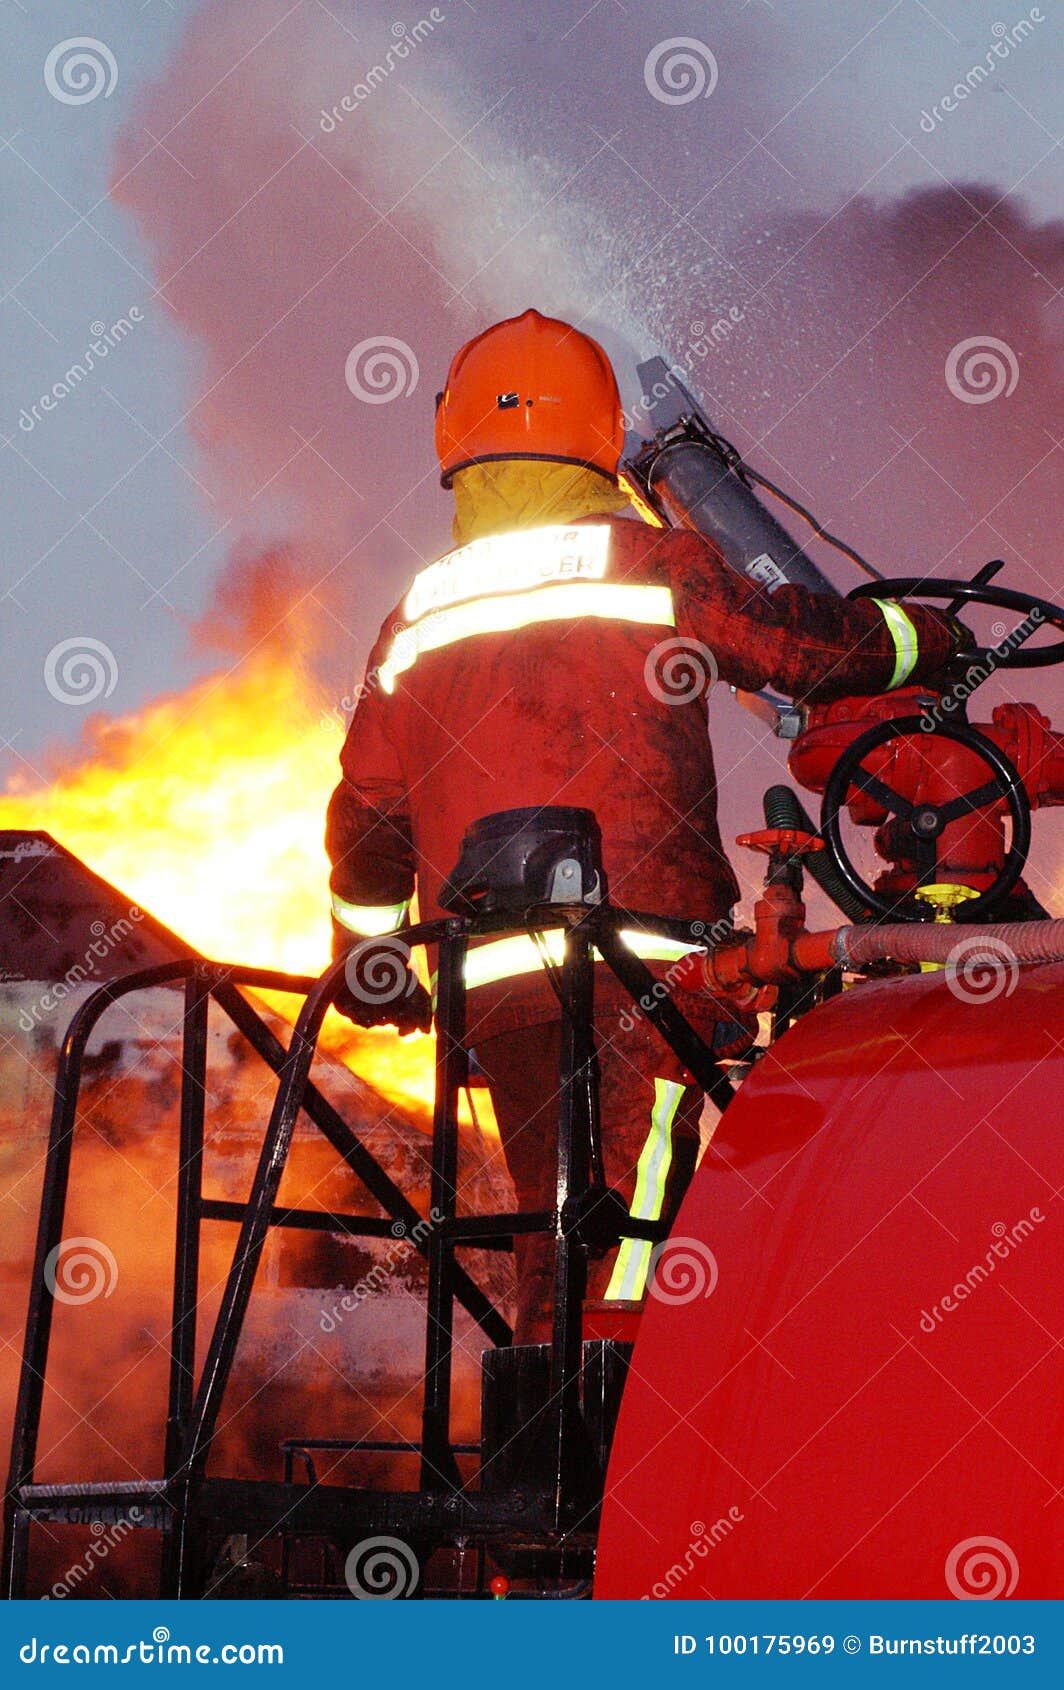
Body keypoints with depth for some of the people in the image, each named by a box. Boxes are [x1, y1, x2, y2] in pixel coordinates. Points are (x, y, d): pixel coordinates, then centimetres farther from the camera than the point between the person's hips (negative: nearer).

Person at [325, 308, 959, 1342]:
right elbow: (808, 643, 6)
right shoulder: (654, 568, 0)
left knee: (553, 1228, 16)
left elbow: (367, 809, 17)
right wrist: (923, 638, 26)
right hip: (639, 959, -5)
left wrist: (367, 958, 31)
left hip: (492, 978, 5)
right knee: (617, 1231, -8)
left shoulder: (417, 620, 13)